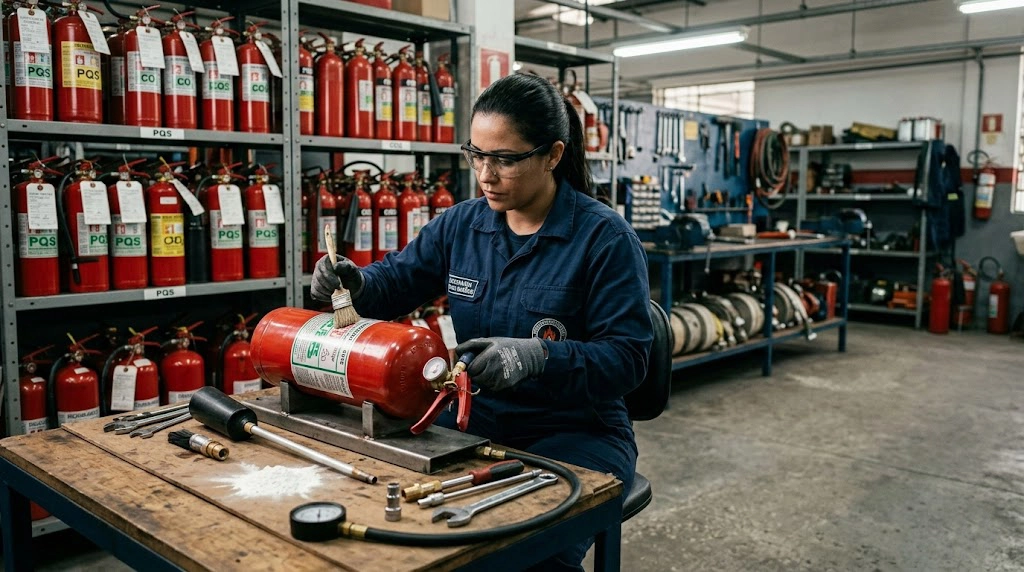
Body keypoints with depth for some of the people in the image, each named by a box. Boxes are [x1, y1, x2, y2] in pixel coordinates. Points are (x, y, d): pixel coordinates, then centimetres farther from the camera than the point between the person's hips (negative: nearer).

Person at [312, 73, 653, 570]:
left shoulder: (606, 238, -12)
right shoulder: (461, 223, 5)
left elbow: (628, 357, -16)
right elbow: (397, 279, 14)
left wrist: (537, 357, -33)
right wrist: (354, 283, -11)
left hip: (576, 434, -4)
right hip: (474, 419, 5)